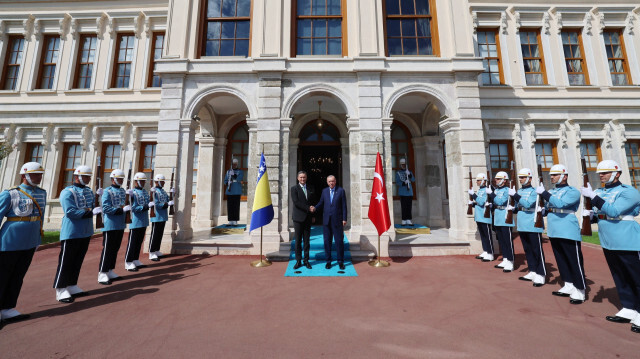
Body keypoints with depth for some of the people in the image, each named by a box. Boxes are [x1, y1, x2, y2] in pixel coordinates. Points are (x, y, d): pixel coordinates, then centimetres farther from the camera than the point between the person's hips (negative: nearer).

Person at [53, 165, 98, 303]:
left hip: (85, 233, 7)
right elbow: (70, 212, -21)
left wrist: (95, 208, -8)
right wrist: (90, 211, -25)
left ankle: (72, 286, 26)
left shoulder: (89, 191, 11)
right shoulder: (67, 192, -12)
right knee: (66, 262, 2)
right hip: (71, 233, -7)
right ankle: (61, 290, 14)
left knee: (78, 261, 14)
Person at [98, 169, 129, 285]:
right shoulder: (107, 192, -8)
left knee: (115, 249, 13)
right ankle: (102, 274, 9)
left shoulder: (123, 191, 13)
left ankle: (110, 272, 24)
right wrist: (121, 210, -21)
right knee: (107, 249, -1)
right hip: (110, 226, -7)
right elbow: (106, 208, -16)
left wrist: (127, 207, -1)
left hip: (120, 225, 7)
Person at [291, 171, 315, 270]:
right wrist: (308, 208, -15)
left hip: (308, 218, 3)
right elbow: (296, 202, -13)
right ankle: (298, 261, 15)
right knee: (298, 241, 4)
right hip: (298, 218, -3)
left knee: (306, 240, 9)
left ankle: (306, 260, 19)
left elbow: (312, 202, 12)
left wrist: (313, 216, 1)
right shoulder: (294, 189, -2)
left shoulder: (310, 189, 11)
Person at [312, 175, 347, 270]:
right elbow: (321, 203, 11)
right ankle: (328, 261, 20)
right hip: (326, 220, 3)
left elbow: (344, 206, -1)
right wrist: (315, 208, -9)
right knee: (327, 241, 7)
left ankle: (340, 261, 18)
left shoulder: (341, 191, 1)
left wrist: (344, 219, -6)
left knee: (339, 241, 3)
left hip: (337, 220, -2)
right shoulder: (324, 191, 10)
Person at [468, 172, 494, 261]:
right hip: (479, 217, 9)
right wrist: (472, 203, 3)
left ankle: (490, 254, 8)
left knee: (487, 235, -1)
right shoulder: (479, 190, 16)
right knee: (482, 235, 15)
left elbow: (482, 202, -22)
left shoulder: (487, 190, -12)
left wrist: (473, 194, -23)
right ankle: (485, 252, 25)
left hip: (485, 217, -9)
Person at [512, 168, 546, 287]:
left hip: (533, 226, -7)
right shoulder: (519, 191, 12)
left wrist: (515, 195, -25)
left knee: (537, 250, 0)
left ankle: (541, 275, 9)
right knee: (527, 250, 14)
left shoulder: (534, 191, -8)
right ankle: (532, 272, 25)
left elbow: (527, 204, -23)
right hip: (522, 226, 7)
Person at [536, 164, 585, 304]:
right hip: (554, 233, 7)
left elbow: (560, 204, -24)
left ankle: (579, 291, 13)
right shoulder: (551, 192, 13)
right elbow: (546, 208, 17)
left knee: (574, 262, 2)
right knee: (561, 261, 15)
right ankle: (568, 286, 27)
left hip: (568, 233, -7)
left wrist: (544, 193, -24)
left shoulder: (572, 191, -7)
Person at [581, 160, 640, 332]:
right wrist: (590, 214, -6)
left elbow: (613, 211, -24)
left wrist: (592, 196, -26)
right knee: (619, 278, 14)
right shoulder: (599, 192, 9)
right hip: (608, 243, 7)